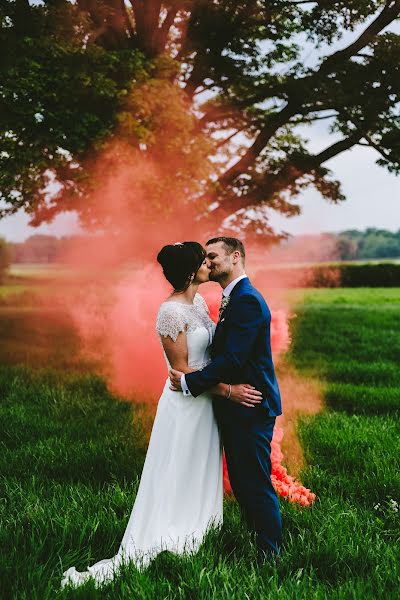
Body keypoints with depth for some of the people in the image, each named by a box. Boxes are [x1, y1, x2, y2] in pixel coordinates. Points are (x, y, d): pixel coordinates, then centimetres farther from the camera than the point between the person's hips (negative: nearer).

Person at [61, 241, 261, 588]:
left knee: (203, 475, 18)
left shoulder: (200, 303, 6)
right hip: (185, 404, -8)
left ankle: (197, 534, 33)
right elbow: (182, 369, -20)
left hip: (206, 400, 8)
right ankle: (163, 544, 15)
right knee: (177, 481, 3)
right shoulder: (172, 311, -21)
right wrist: (228, 390, -20)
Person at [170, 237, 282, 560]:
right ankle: (257, 540, 29)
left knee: (256, 485, -2)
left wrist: (190, 383, -18)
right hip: (238, 407, 10)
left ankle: (270, 555, 8)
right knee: (241, 482, 17)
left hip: (251, 409, -10)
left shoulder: (247, 299, -18)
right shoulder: (235, 298, 16)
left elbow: (232, 358, -24)